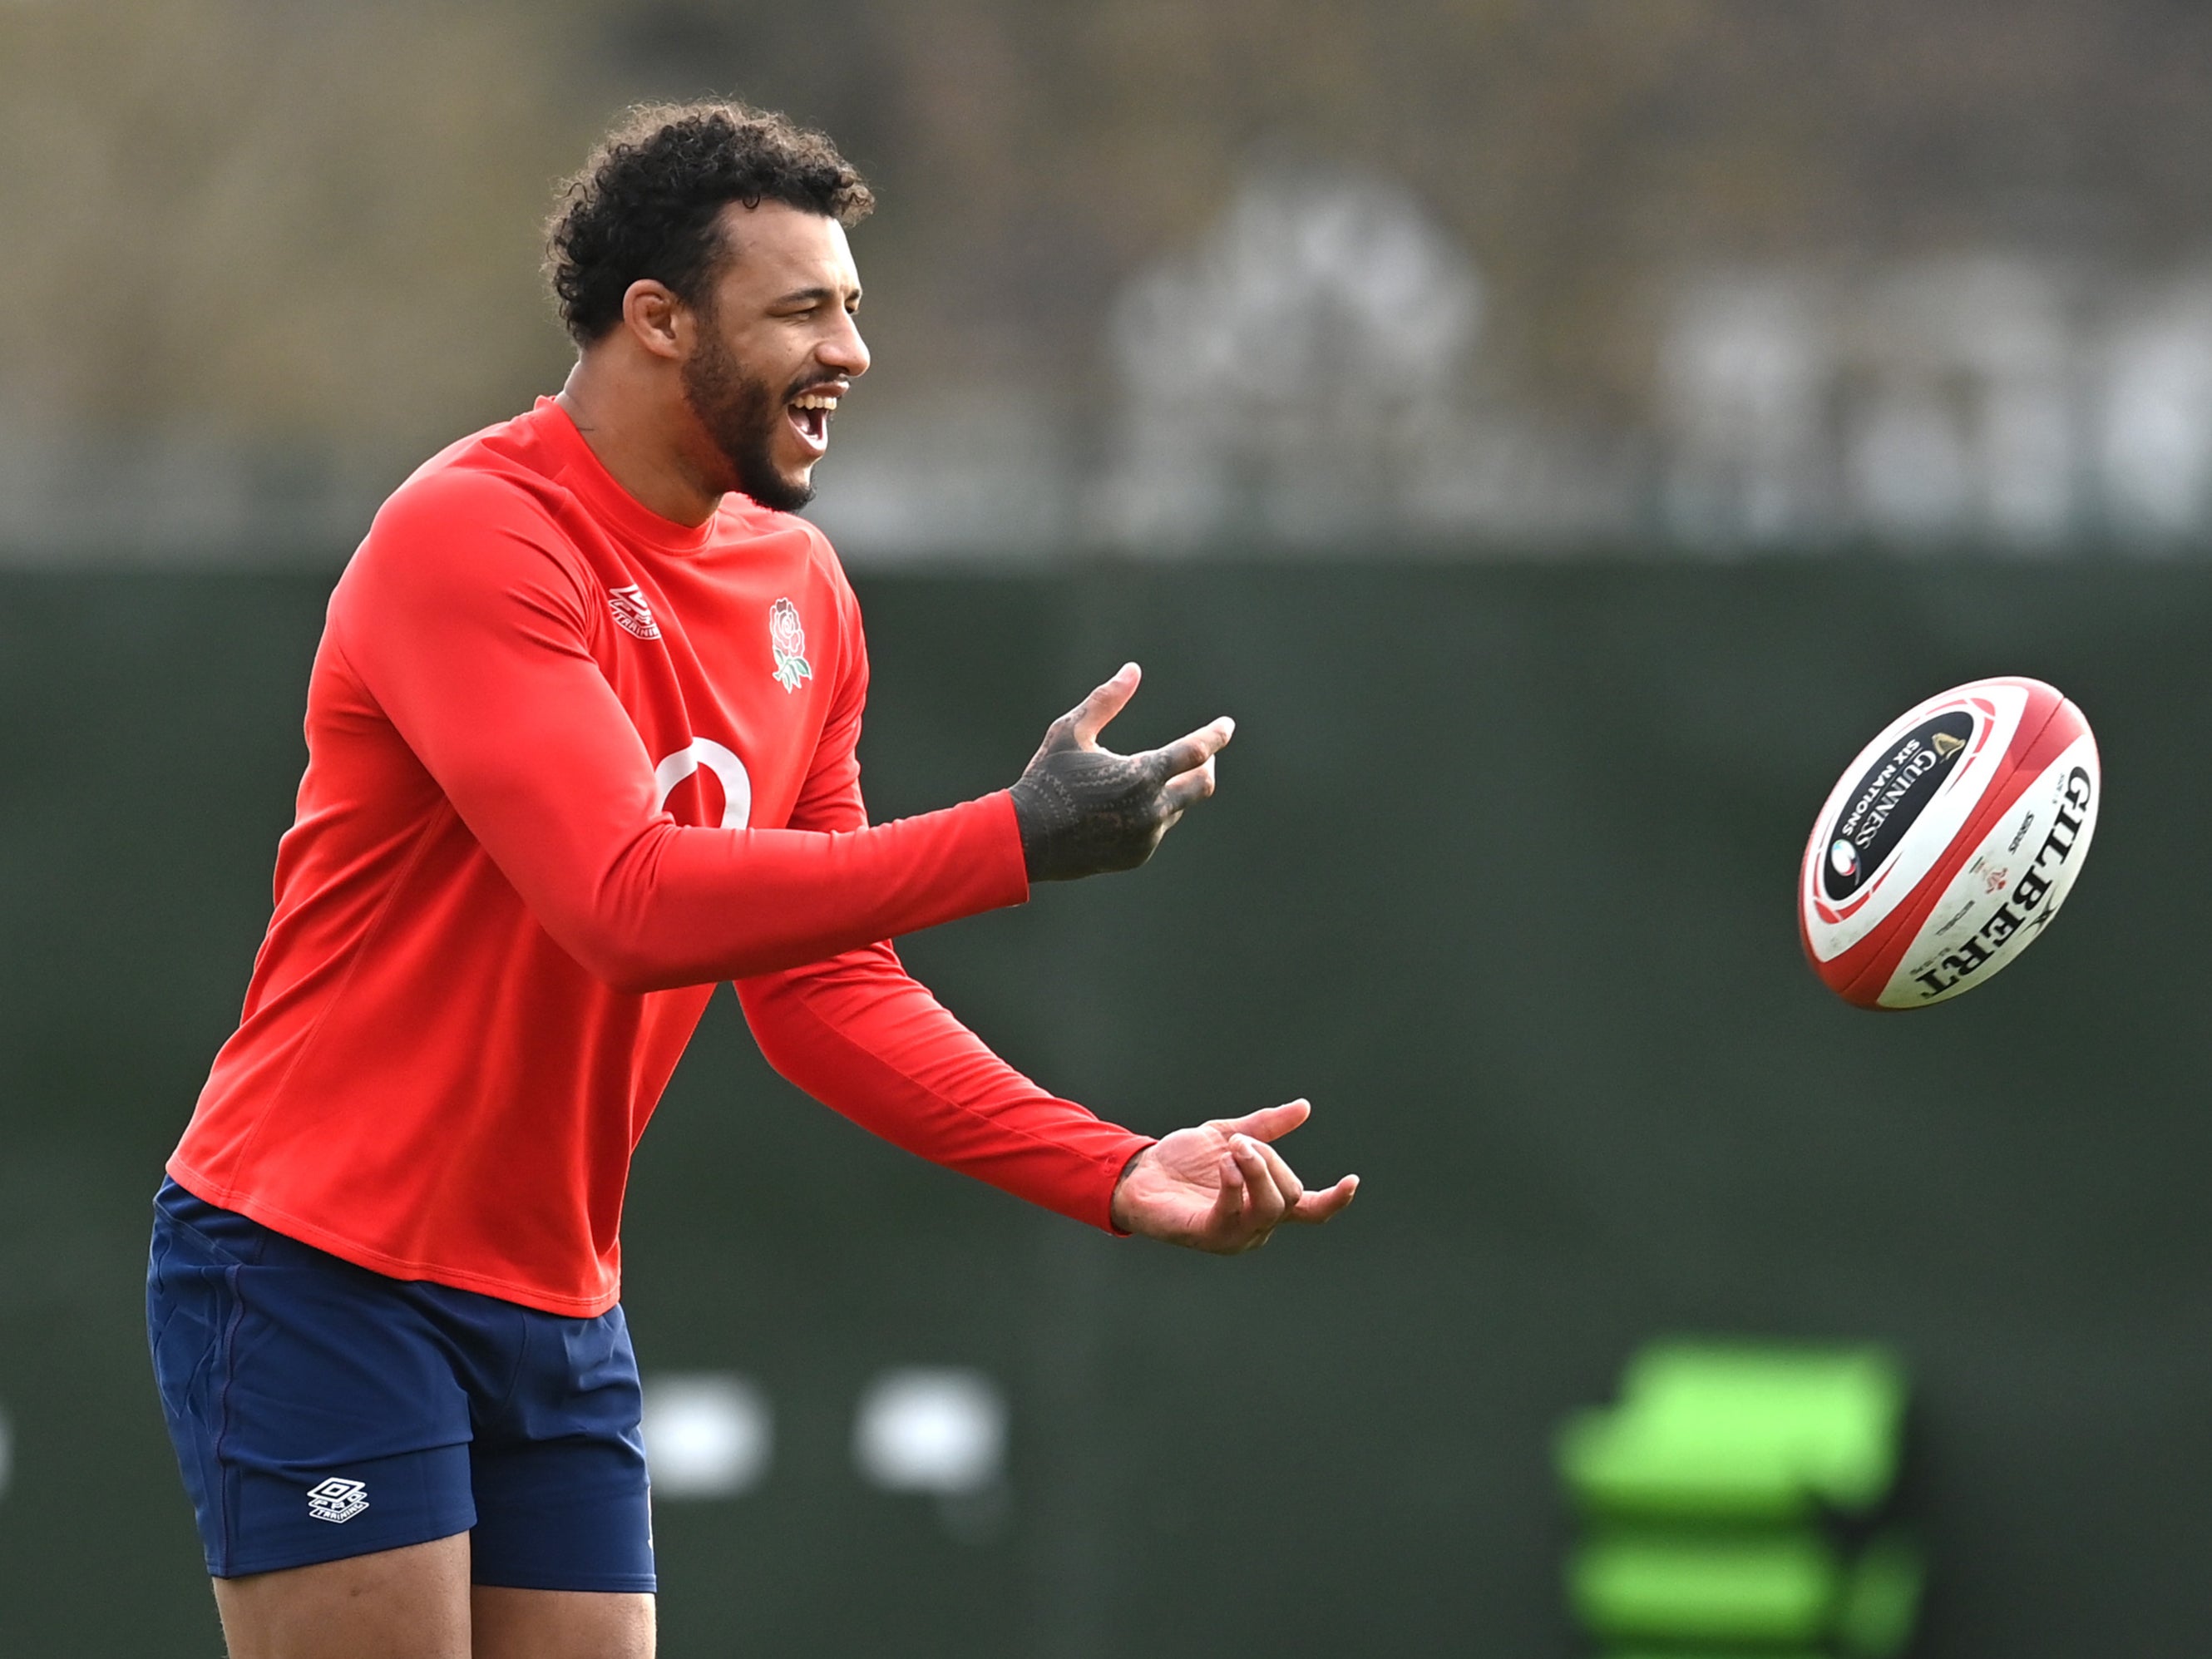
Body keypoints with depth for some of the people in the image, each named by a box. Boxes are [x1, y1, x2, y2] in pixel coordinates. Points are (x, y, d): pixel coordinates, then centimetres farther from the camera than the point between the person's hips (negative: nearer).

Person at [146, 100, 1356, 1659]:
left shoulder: (801, 592, 9)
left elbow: (825, 982, 10)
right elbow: (633, 901, -28)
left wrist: (1112, 1174, -1)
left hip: (558, 1302, 8)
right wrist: (1014, 841, -30)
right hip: (321, 1278, -8)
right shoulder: (470, 537, -16)